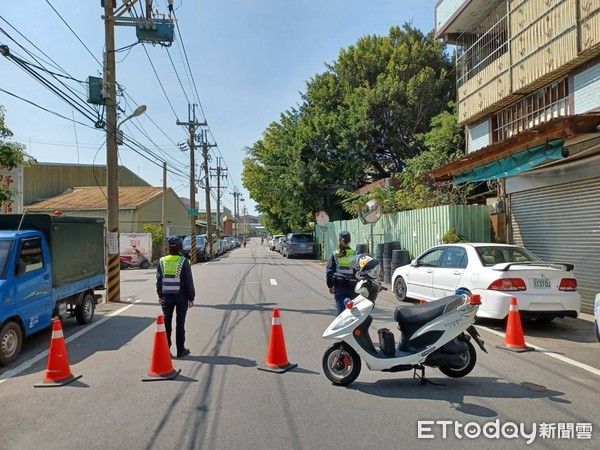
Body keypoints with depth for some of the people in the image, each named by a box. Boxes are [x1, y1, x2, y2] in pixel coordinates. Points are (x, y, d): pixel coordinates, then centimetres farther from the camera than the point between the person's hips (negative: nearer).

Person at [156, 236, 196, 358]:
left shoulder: (162, 261, 1)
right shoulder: (183, 261, -9)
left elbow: (159, 279, 6)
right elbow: (189, 281, -8)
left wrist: (160, 295, 16)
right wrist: (191, 297, 0)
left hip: (166, 296, 3)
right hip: (181, 296, -3)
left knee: (166, 323, 10)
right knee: (180, 324, 4)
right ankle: (180, 350, 10)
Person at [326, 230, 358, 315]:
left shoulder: (334, 255, 1)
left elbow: (329, 271, 4)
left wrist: (330, 285, 14)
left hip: (338, 287, 1)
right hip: (352, 286, 0)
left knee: (340, 309, 4)